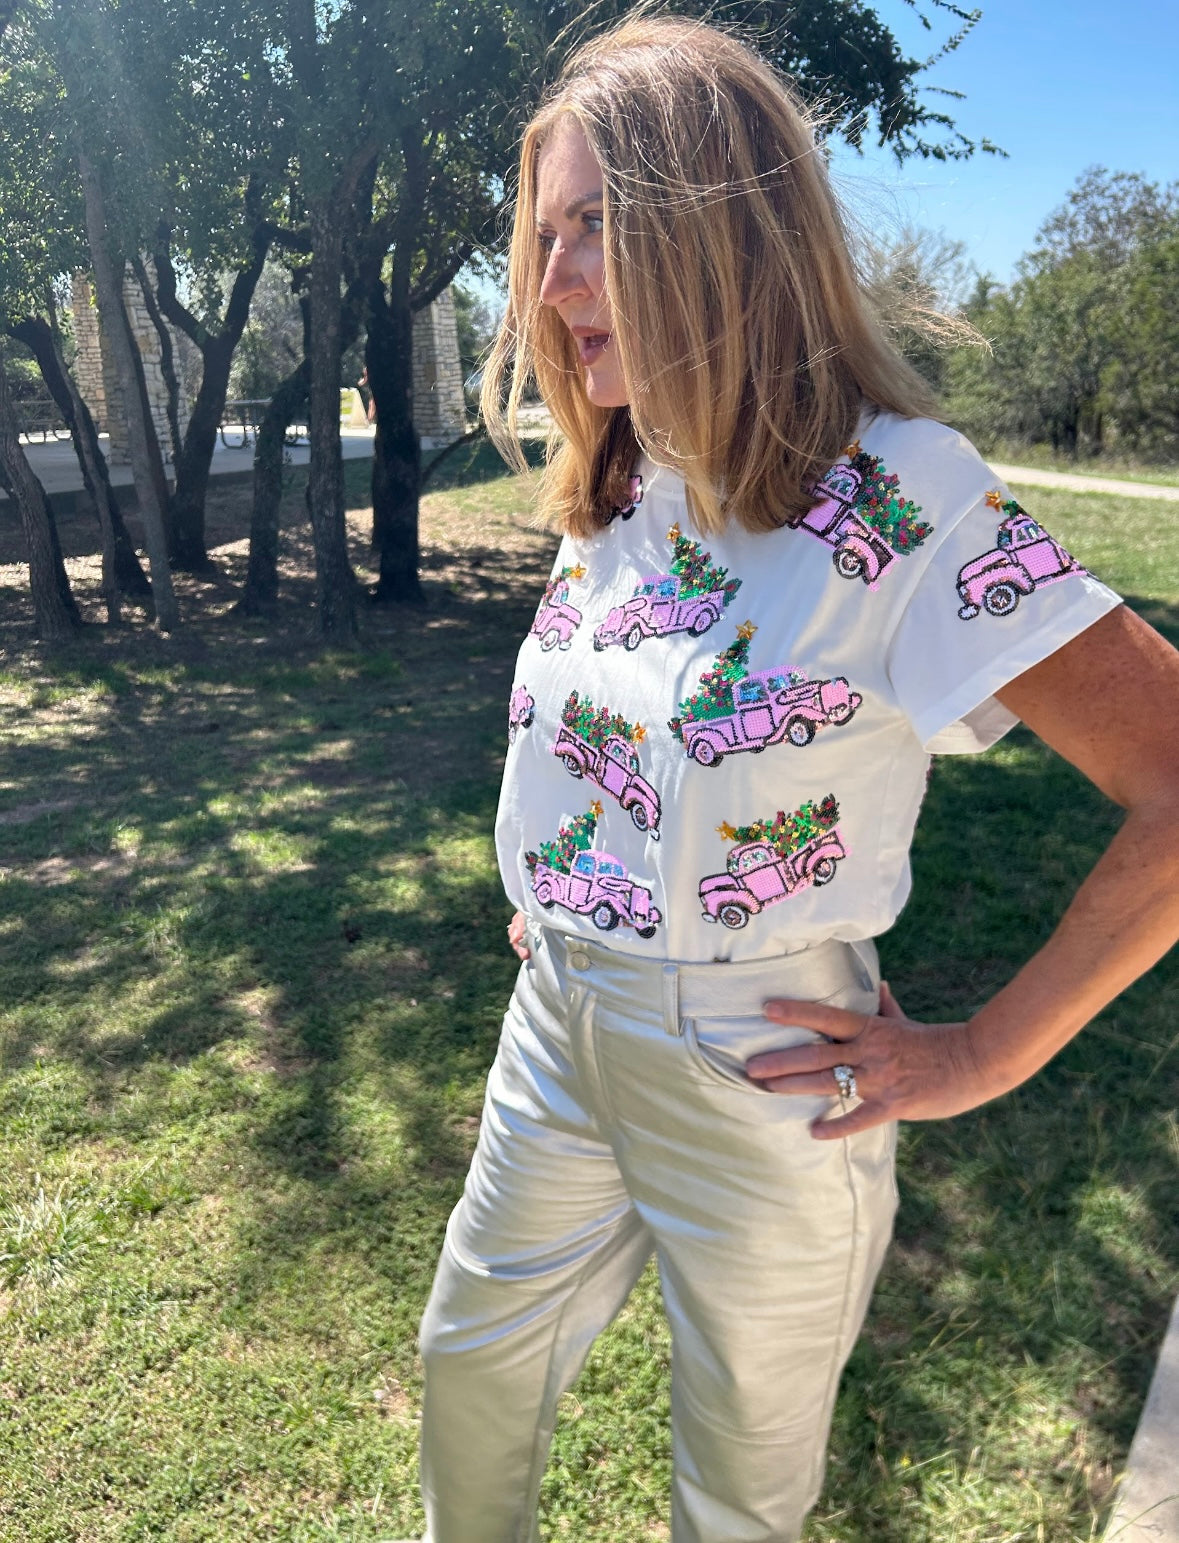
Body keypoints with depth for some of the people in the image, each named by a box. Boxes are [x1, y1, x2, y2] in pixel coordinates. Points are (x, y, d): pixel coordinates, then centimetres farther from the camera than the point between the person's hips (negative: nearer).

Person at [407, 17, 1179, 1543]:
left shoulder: (897, 498, -22)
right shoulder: (613, 491, 0)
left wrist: (982, 1054, -20)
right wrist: (555, 888, 10)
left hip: (760, 1081, -6)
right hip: (557, 1028, 7)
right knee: (473, 1354, 27)